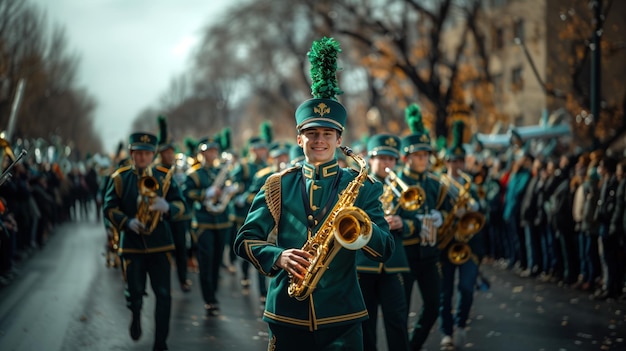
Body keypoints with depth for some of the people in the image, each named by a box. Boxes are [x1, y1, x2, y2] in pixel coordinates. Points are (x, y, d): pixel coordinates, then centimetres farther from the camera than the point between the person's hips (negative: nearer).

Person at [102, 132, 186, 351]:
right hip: (132, 243, 0)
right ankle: (136, 317, 38)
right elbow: (109, 208, 0)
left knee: (163, 294, -5)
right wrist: (128, 222, -17)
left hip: (160, 244, 0)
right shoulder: (120, 178, 2)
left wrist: (167, 207, -21)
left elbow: (181, 205, 2)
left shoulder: (164, 176, 4)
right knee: (135, 291, 3)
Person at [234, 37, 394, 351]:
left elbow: (385, 250, -2)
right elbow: (245, 240, 2)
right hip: (287, 316, 1)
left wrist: (360, 227, -23)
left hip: (341, 318, -1)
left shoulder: (361, 186, 4)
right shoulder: (277, 185, 6)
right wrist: (278, 257, -17)